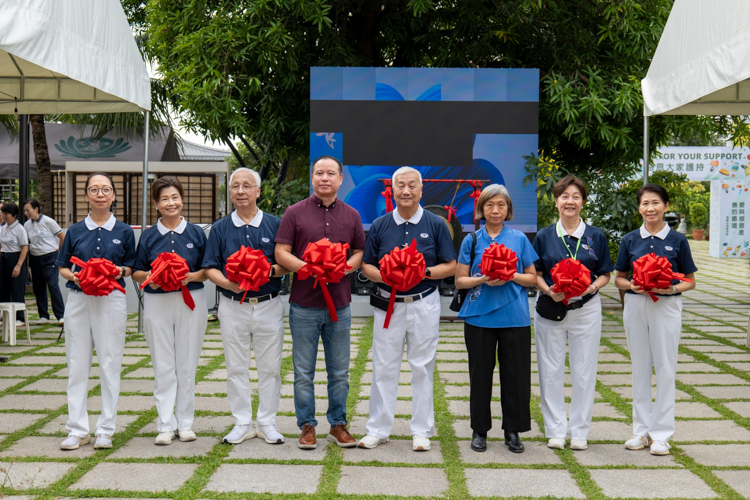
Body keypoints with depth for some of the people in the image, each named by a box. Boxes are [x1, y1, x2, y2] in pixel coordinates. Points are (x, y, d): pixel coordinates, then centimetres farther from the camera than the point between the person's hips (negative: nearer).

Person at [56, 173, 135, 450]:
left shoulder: (123, 231, 5)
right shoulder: (75, 231, 8)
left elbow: (131, 267, 9)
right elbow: (62, 267, 11)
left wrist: (121, 271, -12)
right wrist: (73, 276, -9)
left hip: (111, 300, -1)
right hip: (78, 300, 2)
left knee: (110, 364, 1)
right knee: (77, 364, 4)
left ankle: (106, 429, 11)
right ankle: (77, 430, 12)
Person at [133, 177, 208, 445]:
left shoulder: (196, 233, 4)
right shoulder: (149, 236, 6)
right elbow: (136, 272, 8)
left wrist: (192, 276, -14)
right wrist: (148, 277, -13)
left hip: (191, 301, 0)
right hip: (157, 302, 0)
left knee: (187, 365, 5)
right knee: (163, 366, 3)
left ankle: (185, 423, 16)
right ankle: (166, 425, 10)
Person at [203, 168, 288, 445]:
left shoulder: (275, 225, 4)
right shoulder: (220, 228, 6)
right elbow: (210, 268, 3)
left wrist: (269, 271, -18)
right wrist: (228, 283, -16)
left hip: (268, 305, -1)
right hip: (232, 306, 1)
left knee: (270, 367, 4)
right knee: (236, 367, 6)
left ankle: (267, 422, 16)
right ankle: (242, 423, 17)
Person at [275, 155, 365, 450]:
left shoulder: (351, 216, 10)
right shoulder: (295, 213, 1)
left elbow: (360, 252, 12)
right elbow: (281, 253, -3)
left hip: (340, 305, 2)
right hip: (304, 305, -2)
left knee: (339, 372, 9)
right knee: (304, 372, 4)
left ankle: (338, 424, 20)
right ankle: (307, 426, 15)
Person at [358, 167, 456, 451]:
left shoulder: (436, 225, 2)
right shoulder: (380, 225, 6)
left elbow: (451, 267, 1)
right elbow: (366, 266, 8)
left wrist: (423, 272, -17)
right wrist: (384, 276, -13)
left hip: (424, 304, -1)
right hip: (388, 303, 1)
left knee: (422, 368, 5)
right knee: (384, 368, 4)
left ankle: (421, 431, 15)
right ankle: (378, 429, 14)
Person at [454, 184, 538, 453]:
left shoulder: (519, 239, 7)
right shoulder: (471, 240, 6)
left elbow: (532, 277, 9)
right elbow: (460, 280, 5)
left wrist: (511, 276, -10)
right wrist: (483, 280, -13)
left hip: (514, 317, 0)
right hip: (479, 316, 0)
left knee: (515, 373, 2)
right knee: (480, 373, 4)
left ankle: (512, 430, 15)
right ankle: (479, 429, 17)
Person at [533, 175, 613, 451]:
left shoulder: (596, 236, 4)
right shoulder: (544, 236, 4)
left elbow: (605, 274, 7)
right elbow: (535, 274, 5)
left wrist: (593, 286, -14)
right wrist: (549, 290, -14)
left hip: (586, 309, 0)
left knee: (584, 371, 4)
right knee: (551, 371, 4)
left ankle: (580, 431, 15)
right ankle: (555, 431, 15)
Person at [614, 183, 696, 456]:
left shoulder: (677, 240, -1)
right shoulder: (630, 240, 4)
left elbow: (690, 281, 3)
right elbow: (618, 278, 10)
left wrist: (672, 288, -16)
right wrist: (632, 286, -11)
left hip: (666, 307, -2)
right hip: (635, 306, 2)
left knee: (665, 368, 1)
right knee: (640, 367, 9)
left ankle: (661, 433, 10)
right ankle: (641, 429, 20)